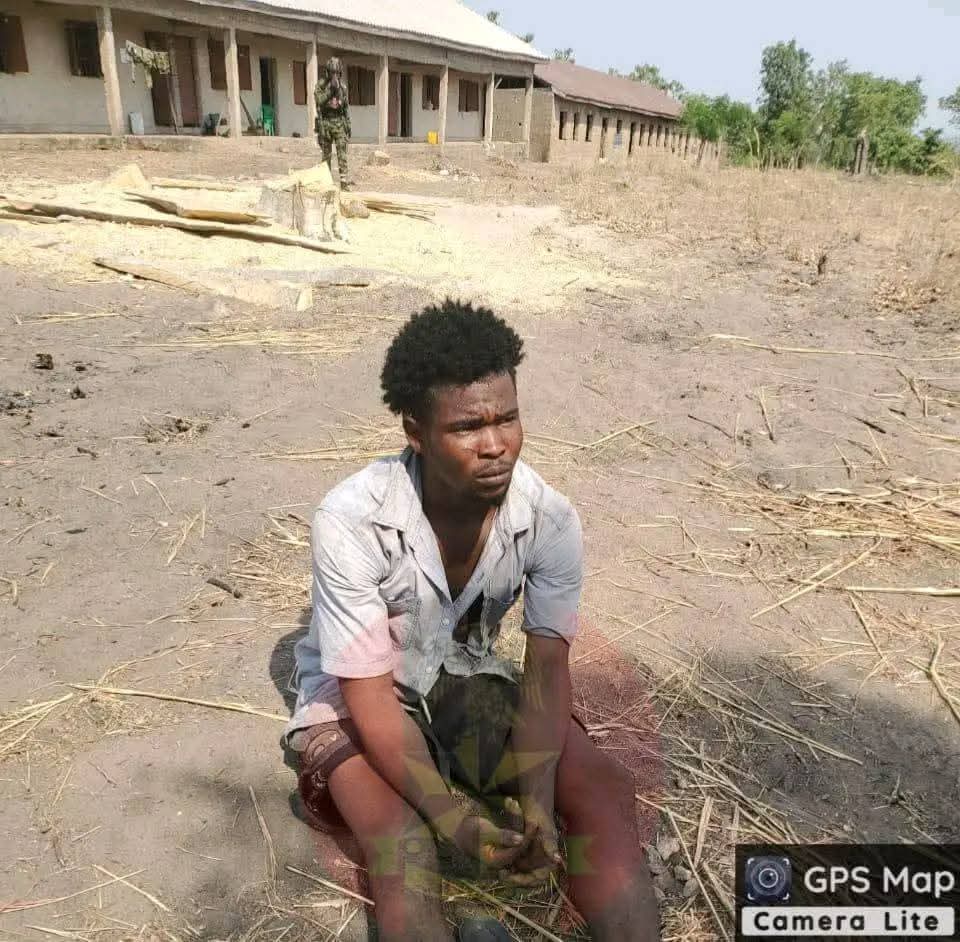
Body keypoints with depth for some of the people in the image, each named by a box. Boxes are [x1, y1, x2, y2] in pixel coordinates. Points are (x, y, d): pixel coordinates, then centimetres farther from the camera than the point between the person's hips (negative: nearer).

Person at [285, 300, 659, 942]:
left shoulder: (551, 520, -20)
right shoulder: (351, 522, -31)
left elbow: (548, 667, -17)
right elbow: (371, 693, -24)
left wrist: (537, 802, -30)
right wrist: (452, 819, -31)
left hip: (469, 680, 3)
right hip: (355, 697, -2)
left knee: (606, 790, -16)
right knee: (403, 846, -29)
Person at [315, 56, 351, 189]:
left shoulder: (343, 84, 8)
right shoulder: (321, 84, -1)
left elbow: (346, 105, 12)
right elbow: (320, 101, -14)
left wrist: (348, 124, 9)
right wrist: (330, 89, -23)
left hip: (339, 121, 1)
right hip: (325, 122, -1)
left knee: (342, 154, -9)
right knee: (326, 154, 5)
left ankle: (345, 183, -12)